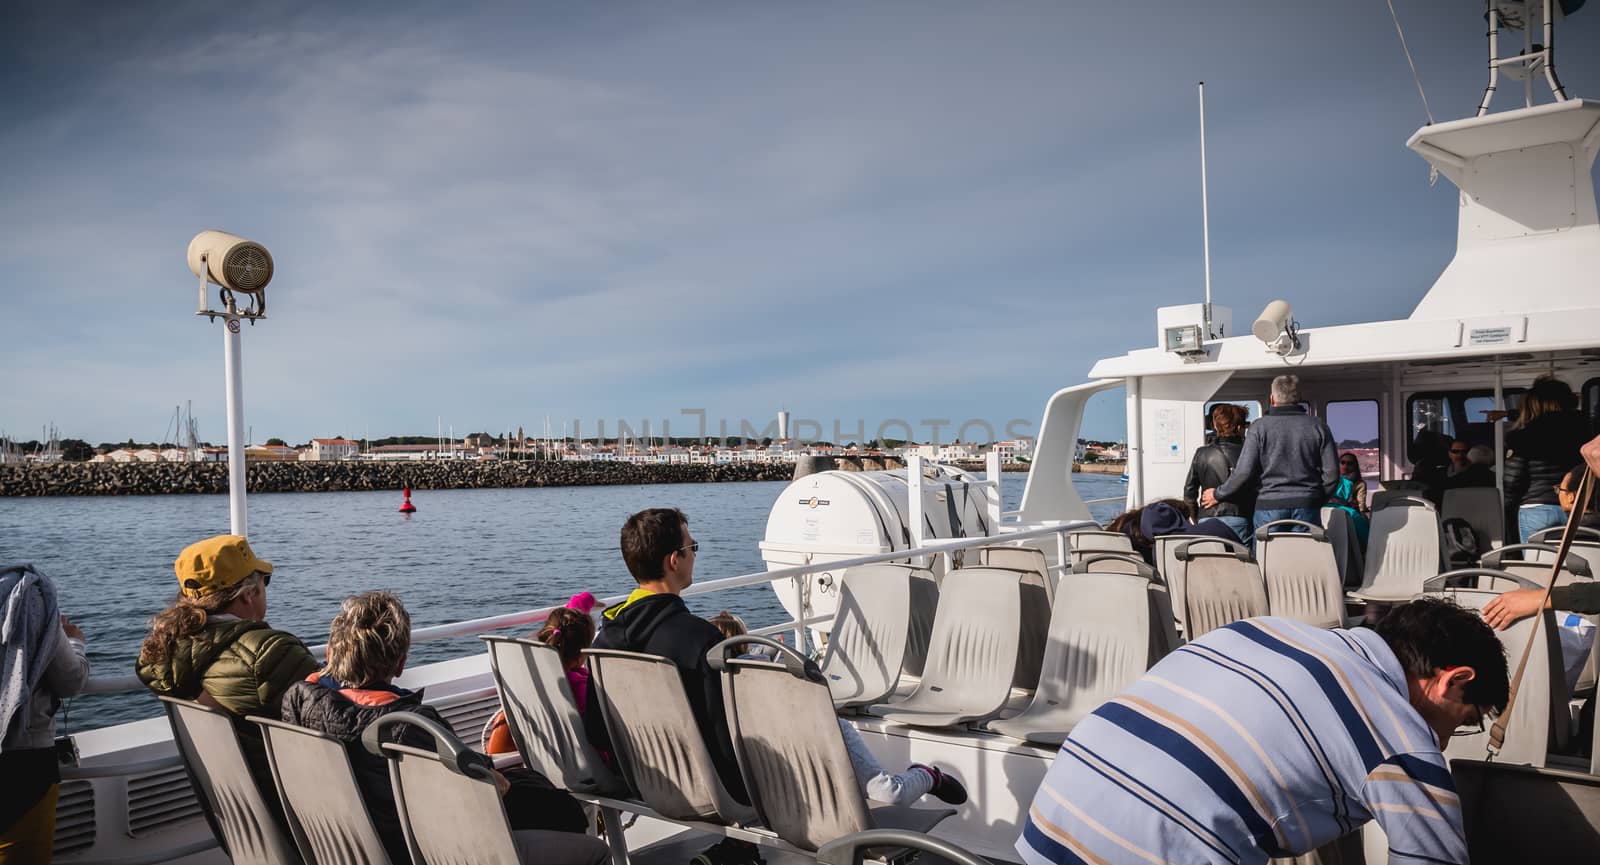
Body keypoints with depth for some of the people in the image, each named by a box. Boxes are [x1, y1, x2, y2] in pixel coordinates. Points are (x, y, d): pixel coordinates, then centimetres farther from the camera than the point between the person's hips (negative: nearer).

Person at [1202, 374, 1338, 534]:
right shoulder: (1317, 426, 5)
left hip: (1268, 505, -1)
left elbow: (1244, 472, -7)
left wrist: (1218, 495, 6)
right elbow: (1331, 474, 4)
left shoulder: (1260, 427, -2)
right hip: (1307, 509, 2)